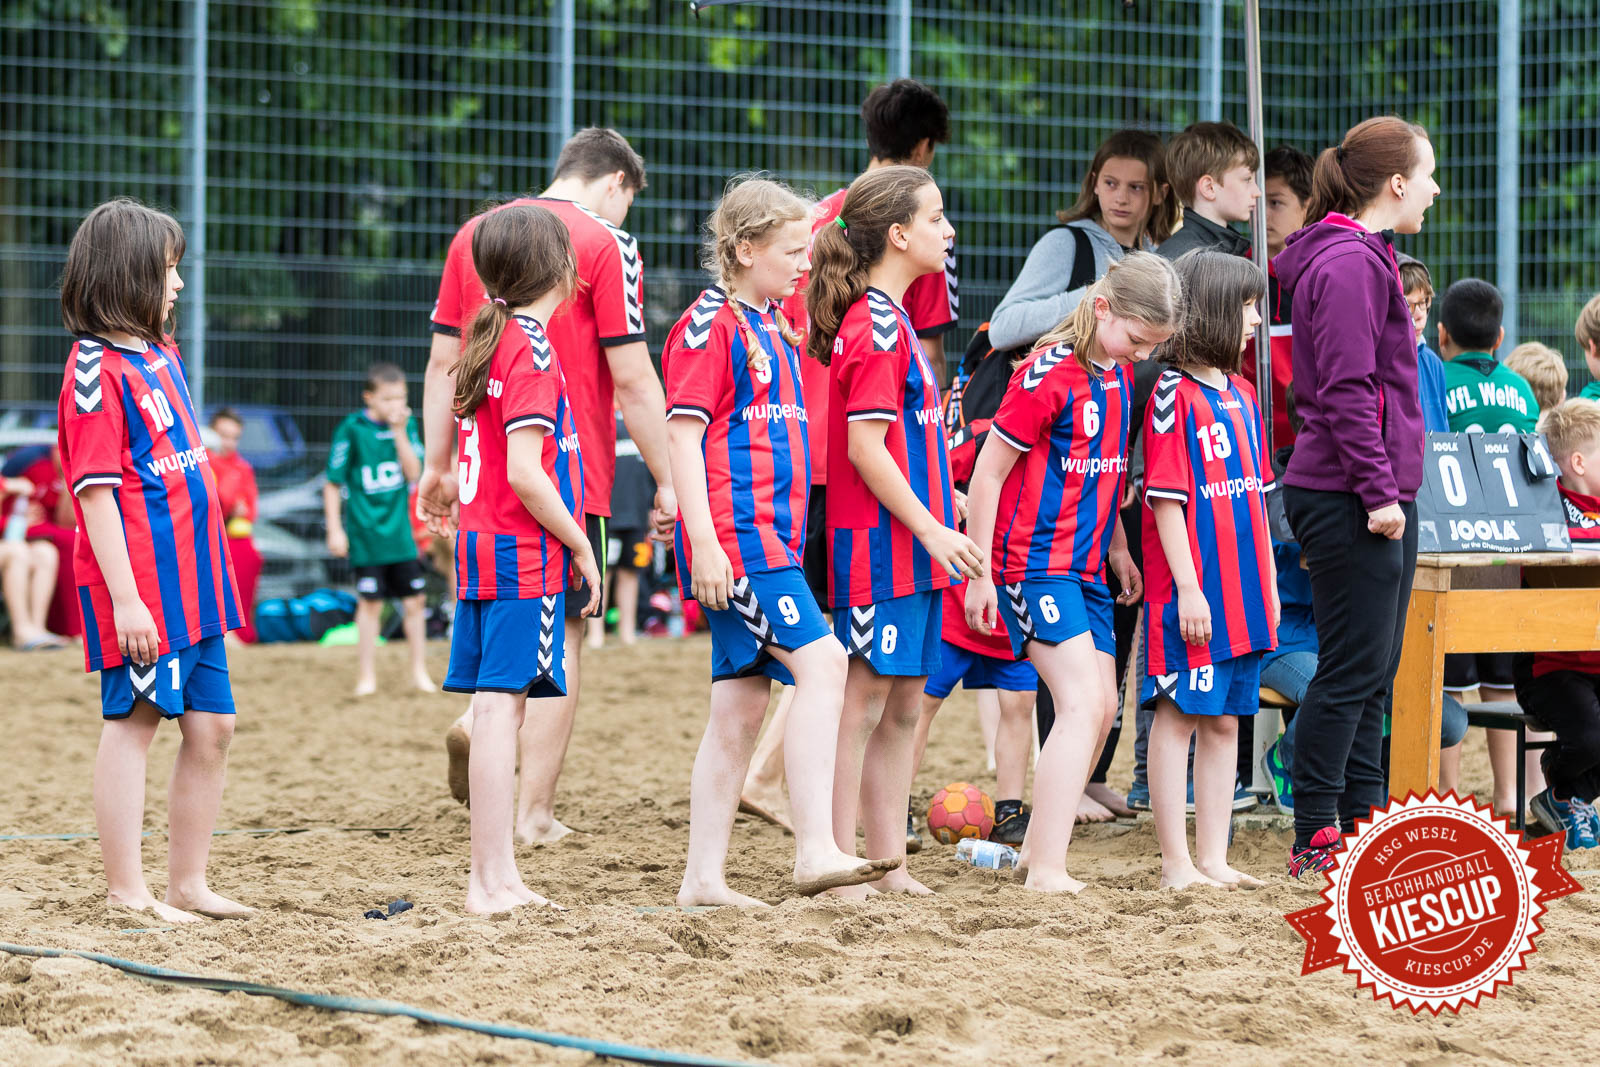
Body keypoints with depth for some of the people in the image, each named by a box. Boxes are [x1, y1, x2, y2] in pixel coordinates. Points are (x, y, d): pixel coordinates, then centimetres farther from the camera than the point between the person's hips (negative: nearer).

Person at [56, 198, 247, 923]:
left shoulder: (161, 356, 15)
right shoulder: (97, 368, -12)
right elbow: (95, 491, -16)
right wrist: (124, 597, -21)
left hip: (193, 581, 9)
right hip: (140, 587, -9)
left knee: (211, 727, 9)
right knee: (133, 722, -3)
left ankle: (189, 883, 18)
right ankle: (126, 891, 2)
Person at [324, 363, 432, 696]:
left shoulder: (407, 424, 1)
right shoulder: (352, 428, -9)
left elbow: (413, 472, -7)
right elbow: (333, 484, -6)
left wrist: (399, 432, -14)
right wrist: (335, 529, -9)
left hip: (399, 529, 3)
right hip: (365, 531, -3)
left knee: (414, 600, 6)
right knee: (370, 603, 1)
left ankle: (419, 672, 17)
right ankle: (366, 677, 10)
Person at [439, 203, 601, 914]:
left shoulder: (486, 343, 14)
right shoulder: (532, 349, -12)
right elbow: (526, 474, -19)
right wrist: (581, 546, -10)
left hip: (480, 547, 9)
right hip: (527, 557, -9)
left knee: (495, 710, 9)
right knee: (501, 709, -9)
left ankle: (498, 876, 13)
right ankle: (489, 881, -10)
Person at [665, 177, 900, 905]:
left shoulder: (776, 328, 20)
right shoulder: (711, 326, -8)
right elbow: (682, 435, -13)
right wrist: (703, 543, -20)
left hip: (772, 536, 9)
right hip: (734, 536, -9)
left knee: (741, 707, 8)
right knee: (820, 662, -19)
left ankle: (703, 878, 10)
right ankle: (815, 851, -23)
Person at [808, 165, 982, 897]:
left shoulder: (888, 320, 16)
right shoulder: (877, 326, -14)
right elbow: (864, 447, -19)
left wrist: (939, 503, 19)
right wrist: (932, 528, -17)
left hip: (909, 544, 10)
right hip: (879, 544, -10)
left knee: (902, 709, 11)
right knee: (862, 706, -6)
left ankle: (891, 866, 16)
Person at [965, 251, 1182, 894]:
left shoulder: (1120, 376, 8)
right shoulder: (1047, 375, -17)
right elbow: (987, 473, -14)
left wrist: (1117, 550, 21)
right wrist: (979, 574, -13)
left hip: (1086, 569, 9)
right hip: (1036, 564, -9)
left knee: (1101, 708, 10)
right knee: (1083, 705, -18)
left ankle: (1037, 847, 21)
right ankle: (1047, 870, -20)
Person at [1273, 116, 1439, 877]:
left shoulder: (1364, 258, 18)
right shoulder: (1346, 265, -15)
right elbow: (1346, 392, -20)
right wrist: (1379, 492, -21)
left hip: (1378, 499, 10)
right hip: (1351, 500, -10)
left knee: (1374, 671, 13)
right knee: (1351, 670, -7)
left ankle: (1362, 822, 19)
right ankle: (1314, 838, -2)